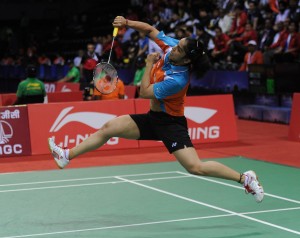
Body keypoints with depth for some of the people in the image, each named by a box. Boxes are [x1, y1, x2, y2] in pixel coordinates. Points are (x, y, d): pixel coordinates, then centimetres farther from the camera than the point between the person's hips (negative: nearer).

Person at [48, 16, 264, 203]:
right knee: (108, 128, 4)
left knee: (195, 167, -21)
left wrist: (149, 64, -12)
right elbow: (150, 30, 7)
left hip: (170, 123, -8)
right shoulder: (170, 46, -10)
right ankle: (67, 156, 13)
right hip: (153, 118, 9)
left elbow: (144, 92, -22)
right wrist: (127, 23, -8)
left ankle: (244, 177, -11)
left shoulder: (177, 80, -31)